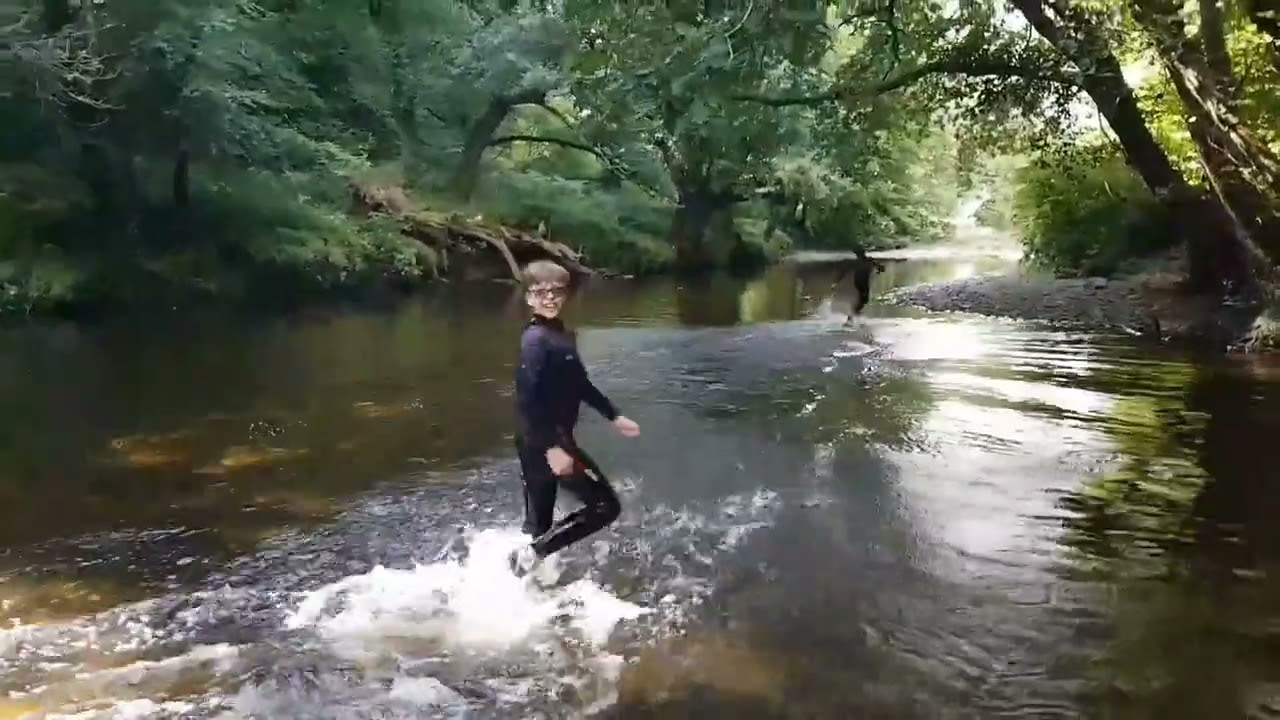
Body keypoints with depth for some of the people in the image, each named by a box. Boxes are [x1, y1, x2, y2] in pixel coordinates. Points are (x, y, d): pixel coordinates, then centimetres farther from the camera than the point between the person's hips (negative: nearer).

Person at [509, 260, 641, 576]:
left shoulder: (562, 335, 12)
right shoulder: (536, 340, -18)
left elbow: (580, 385, 24)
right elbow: (526, 399, -26)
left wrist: (614, 416, 27)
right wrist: (552, 447, -31)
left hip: (550, 442, 9)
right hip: (543, 444, -9)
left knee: (539, 524, 16)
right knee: (606, 506, -3)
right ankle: (532, 554, -3)